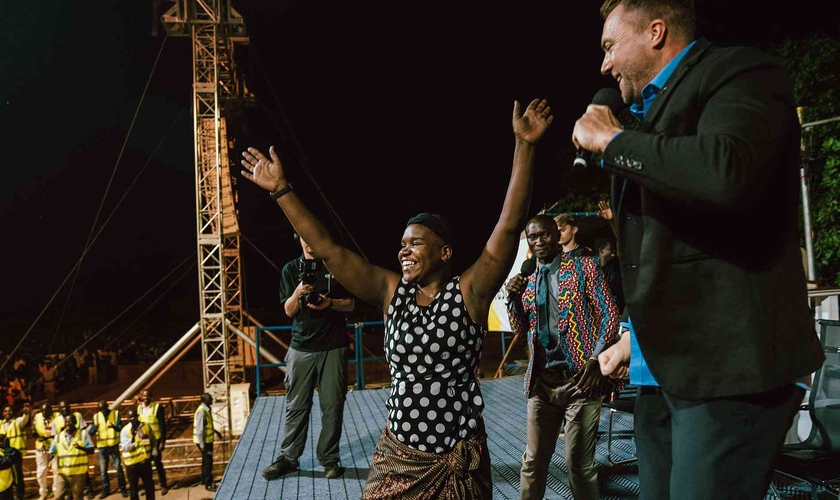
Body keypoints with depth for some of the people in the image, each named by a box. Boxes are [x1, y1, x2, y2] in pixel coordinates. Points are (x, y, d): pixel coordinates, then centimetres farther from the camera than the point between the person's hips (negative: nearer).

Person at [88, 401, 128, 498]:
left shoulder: (115, 414, -6)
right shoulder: (96, 416, 0)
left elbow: (121, 427, -11)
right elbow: (91, 432, -3)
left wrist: (114, 426, -32)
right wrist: (94, 428, -26)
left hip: (114, 446, -2)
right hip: (102, 447, 2)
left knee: (118, 468, 2)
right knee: (103, 470, 10)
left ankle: (123, 488, 14)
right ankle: (105, 489, 24)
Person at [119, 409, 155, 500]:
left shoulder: (146, 427, -2)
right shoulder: (125, 430, -12)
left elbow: (153, 440, 13)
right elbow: (125, 448, -21)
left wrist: (154, 450, 2)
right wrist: (132, 439, -35)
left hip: (145, 461, 3)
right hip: (132, 463, -3)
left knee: (149, 484, 16)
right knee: (133, 487, 7)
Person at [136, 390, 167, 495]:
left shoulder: (158, 407, -11)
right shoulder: (139, 408, 3)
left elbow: (162, 425, -11)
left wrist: (162, 442, -14)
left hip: (155, 440, -4)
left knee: (158, 463, 3)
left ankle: (163, 486, 15)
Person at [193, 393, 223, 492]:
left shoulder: (207, 409, 7)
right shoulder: (201, 411, -23)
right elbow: (199, 429, -25)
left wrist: (216, 431, 23)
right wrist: (202, 444, -25)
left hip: (208, 440, 10)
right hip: (204, 441, -10)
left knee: (206, 461, 19)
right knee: (208, 462, -4)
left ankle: (204, 480, 31)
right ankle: (208, 484, 3)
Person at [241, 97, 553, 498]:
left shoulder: (469, 293, -9)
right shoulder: (392, 292, 0)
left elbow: (509, 226, -18)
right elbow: (327, 249, -1)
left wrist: (524, 146, -24)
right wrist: (282, 191, -3)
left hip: (457, 460, -2)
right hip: (395, 453, 3)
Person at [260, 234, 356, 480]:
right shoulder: (291, 269, 6)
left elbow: (350, 304, 6)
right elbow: (288, 311, 2)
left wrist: (330, 303, -15)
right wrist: (298, 292, -19)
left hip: (333, 346, 0)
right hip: (301, 347, 1)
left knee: (332, 406, 2)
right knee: (296, 406, 5)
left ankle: (329, 459, 12)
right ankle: (288, 457, 16)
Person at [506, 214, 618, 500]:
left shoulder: (584, 265, 0)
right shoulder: (529, 278, 14)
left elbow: (609, 314, -4)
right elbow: (520, 329, 17)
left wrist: (596, 359, -15)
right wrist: (514, 297, 0)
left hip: (579, 378, -4)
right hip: (542, 380, 5)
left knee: (579, 463, 1)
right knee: (533, 459, 10)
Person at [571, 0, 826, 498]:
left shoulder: (739, 71, -4)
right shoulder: (653, 112, 22)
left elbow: (727, 173, -28)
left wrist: (611, 140, -13)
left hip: (728, 366, -8)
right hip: (659, 366, 9)